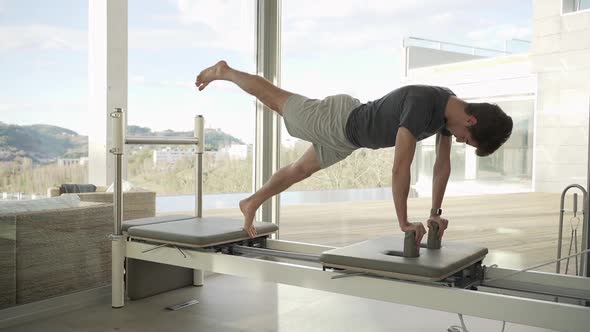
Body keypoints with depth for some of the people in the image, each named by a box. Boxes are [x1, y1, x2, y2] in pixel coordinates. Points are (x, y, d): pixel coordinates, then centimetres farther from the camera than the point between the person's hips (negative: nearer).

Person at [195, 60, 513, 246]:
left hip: (348, 135, 7)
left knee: (300, 169, 19)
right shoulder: (422, 104, -41)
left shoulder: (451, 109, -12)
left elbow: (443, 163, -2)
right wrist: (404, 222, -37)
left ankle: (251, 203, 39)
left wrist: (435, 212, -4)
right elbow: (400, 168, -43)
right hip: (337, 121, -7)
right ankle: (224, 71, 39)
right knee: (276, 101, 14)